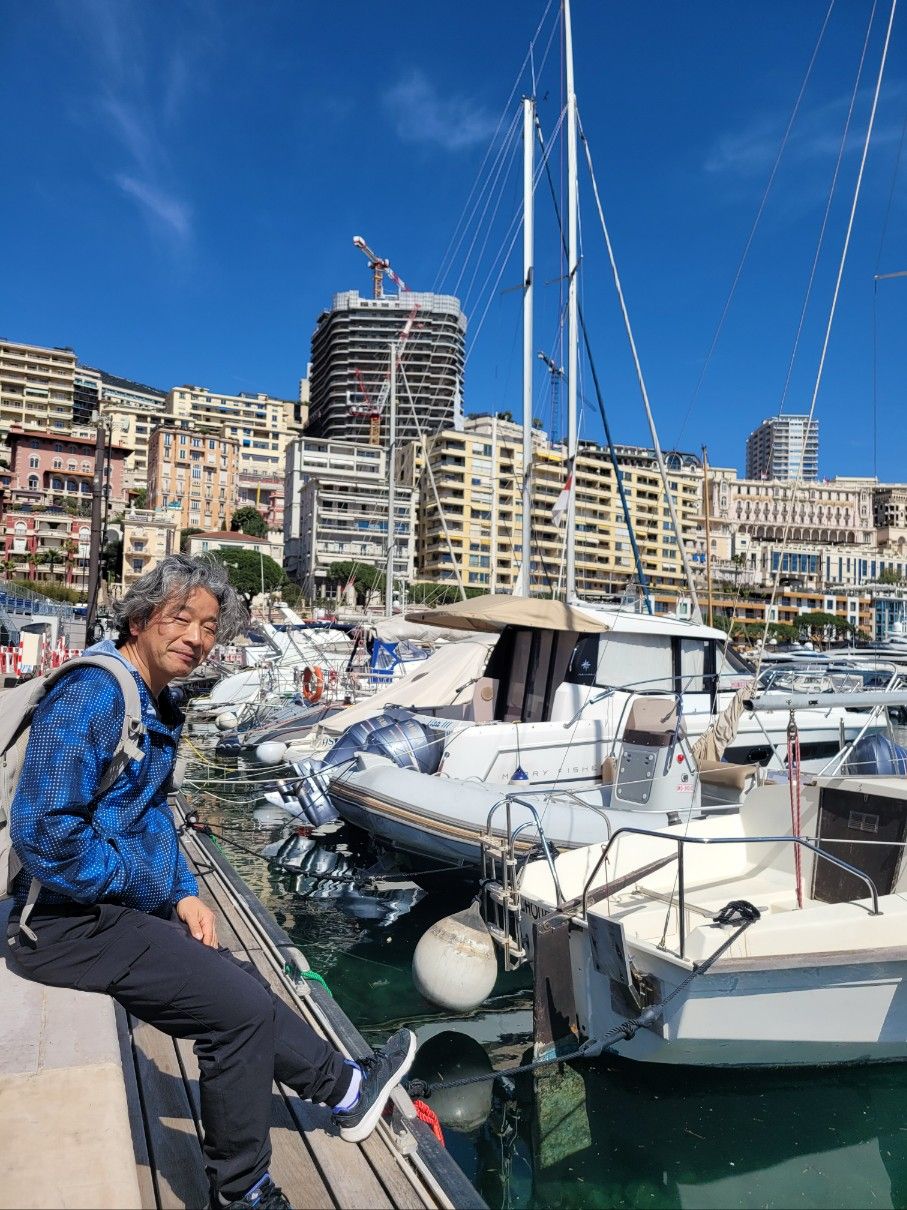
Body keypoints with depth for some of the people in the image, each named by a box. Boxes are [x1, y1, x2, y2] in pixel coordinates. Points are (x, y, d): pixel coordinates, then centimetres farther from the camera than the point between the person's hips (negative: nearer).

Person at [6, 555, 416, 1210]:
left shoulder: (158, 705, 9)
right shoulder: (92, 695, -22)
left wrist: (185, 892, 7)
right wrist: (150, 885, -16)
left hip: (121, 908, 10)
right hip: (72, 923, -9)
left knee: (239, 984, 16)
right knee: (242, 1008, -9)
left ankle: (348, 1088, 34)